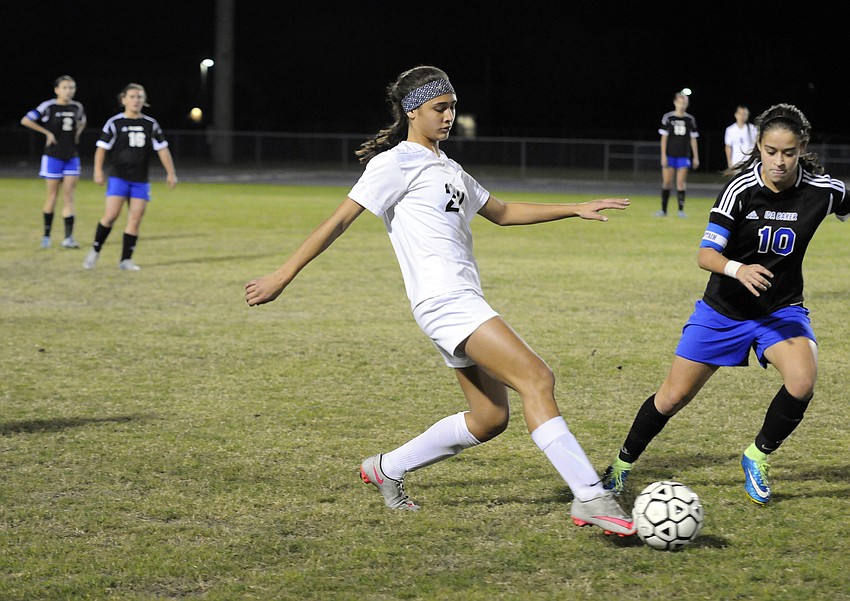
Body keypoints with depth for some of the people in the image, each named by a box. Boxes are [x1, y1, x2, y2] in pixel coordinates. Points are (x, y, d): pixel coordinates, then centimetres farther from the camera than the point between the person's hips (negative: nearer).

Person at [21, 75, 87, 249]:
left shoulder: (77, 107, 3)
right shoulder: (48, 107, -10)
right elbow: (25, 121, -11)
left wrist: (77, 134, 6)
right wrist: (47, 132, -12)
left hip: (72, 157, 3)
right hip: (53, 156, -3)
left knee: (69, 197, -3)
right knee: (53, 195, 4)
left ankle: (68, 237, -8)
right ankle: (46, 235, 17)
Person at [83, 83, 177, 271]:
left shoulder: (151, 125, 7)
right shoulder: (115, 123, -2)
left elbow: (162, 149, 10)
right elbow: (102, 147, -2)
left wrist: (171, 173, 5)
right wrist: (98, 171, -12)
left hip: (140, 181, 3)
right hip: (119, 177, -3)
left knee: (135, 219, -2)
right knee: (111, 215, -14)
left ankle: (126, 260, 5)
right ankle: (95, 251, 5)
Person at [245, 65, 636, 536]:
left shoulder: (448, 169, 23)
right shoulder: (395, 163, -4)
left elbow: (502, 213, 33)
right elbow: (340, 219, -8)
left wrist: (575, 210, 27)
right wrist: (283, 276, -11)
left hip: (464, 303, 10)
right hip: (444, 300, -10)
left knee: (490, 417, 9)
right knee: (536, 379, -18)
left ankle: (387, 469, 23)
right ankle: (591, 499, -22)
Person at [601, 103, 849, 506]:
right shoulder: (741, 189, -21)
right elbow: (706, 254, -27)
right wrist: (738, 269, -46)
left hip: (782, 309, 1)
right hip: (724, 309, -1)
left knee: (802, 382, -27)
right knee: (673, 397, 3)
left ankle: (758, 456, -1)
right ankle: (623, 464, 28)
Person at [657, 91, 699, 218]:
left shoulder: (690, 119, 5)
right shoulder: (668, 117, -1)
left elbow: (693, 139, 9)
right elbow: (664, 137, -1)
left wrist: (696, 157, 7)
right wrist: (663, 155, -6)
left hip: (683, 156, 1)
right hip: (669, 155, -1)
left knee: (681, 182, -3)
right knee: (666, 182, 0)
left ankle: (681, 210, 2)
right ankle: (663, 210, 9)